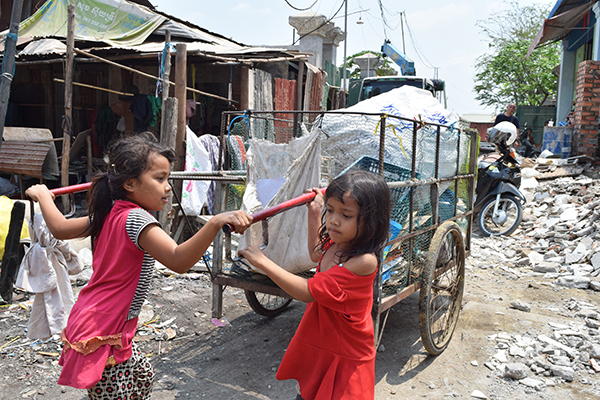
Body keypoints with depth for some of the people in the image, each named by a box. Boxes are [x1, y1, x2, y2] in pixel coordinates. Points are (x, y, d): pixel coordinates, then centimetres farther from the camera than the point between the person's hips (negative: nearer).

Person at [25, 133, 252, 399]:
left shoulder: (109, 214, 3)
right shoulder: (136, 219, -24)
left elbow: (60, 228, 18)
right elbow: (178, 261, -39)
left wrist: (42, 195, 36)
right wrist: (215, 223, -50)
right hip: (101, 336, -10)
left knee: (143, 378, 25)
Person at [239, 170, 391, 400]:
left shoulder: (363, 261, -30)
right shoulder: (334, 243, -5)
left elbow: (307, 292, -30)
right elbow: (316, 254, 22)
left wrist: (262, 262, -28)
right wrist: (314, 212, 16)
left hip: (346, 358, -8)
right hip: (317, 347, 8)